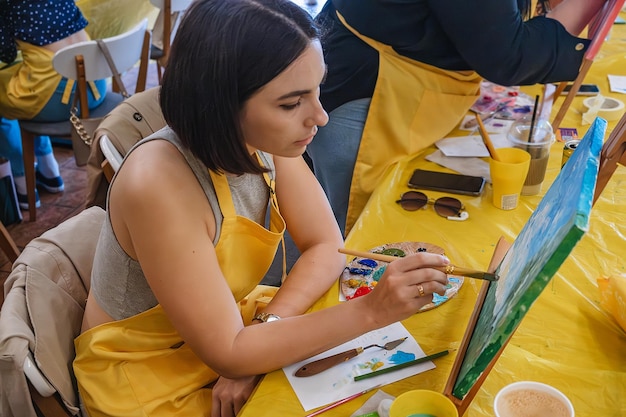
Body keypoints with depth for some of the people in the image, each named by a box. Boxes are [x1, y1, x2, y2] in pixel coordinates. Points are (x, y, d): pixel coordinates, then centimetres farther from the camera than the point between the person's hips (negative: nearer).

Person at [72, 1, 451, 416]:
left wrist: (262, 336, -21)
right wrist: (371, 310, -32)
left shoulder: (262, 139, -14)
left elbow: (327, 247, -8)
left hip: (228, 337, 5)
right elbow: (228, 354, -27)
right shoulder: (158, 185, -32)